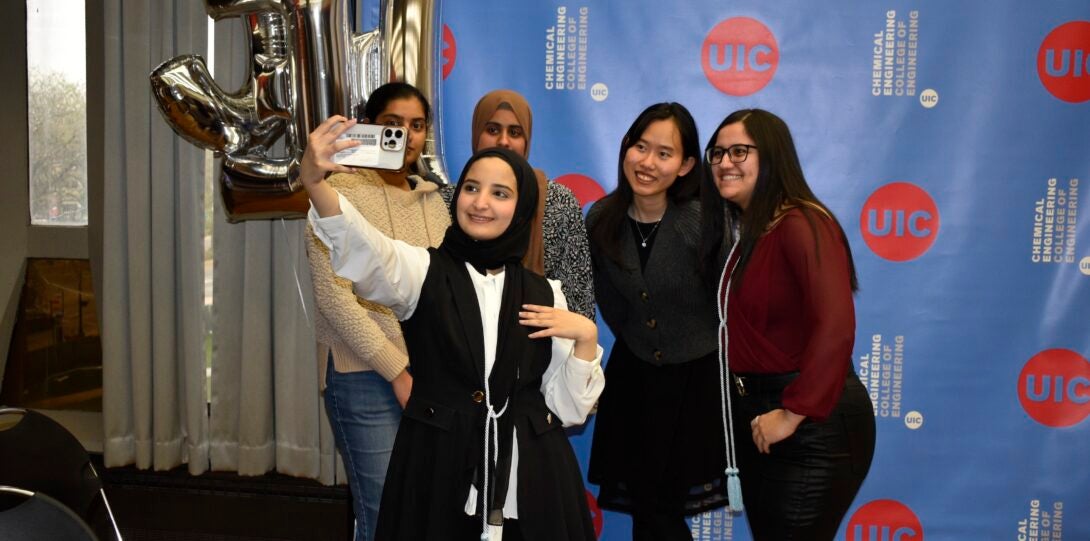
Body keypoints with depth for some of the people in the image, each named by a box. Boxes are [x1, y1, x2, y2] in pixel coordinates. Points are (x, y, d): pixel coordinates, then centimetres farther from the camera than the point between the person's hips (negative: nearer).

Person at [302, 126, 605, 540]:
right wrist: (315, 181, -41)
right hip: (438, 477, -1)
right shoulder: (424, 270, -1)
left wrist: (586, 337, -9)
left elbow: (568, 410, 5)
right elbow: (366, 251, -25)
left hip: (531, 485, 2)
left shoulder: (544, 295, 6)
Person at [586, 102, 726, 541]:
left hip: (697, 377, -4)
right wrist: (637, 342, 11)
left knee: (660, 506, 7)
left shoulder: (703, 221, -22)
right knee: (645, 501, 12)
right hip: (634, 377, 4)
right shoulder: (602, 219, -8)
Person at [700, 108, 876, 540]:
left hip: (814, 426, -9)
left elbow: (835, 327, -29)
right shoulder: (740, 230, 11)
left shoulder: (800, 224, -18)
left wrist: (793, 414, -27)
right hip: (754, 416, 9)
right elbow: (734, 325, 8)